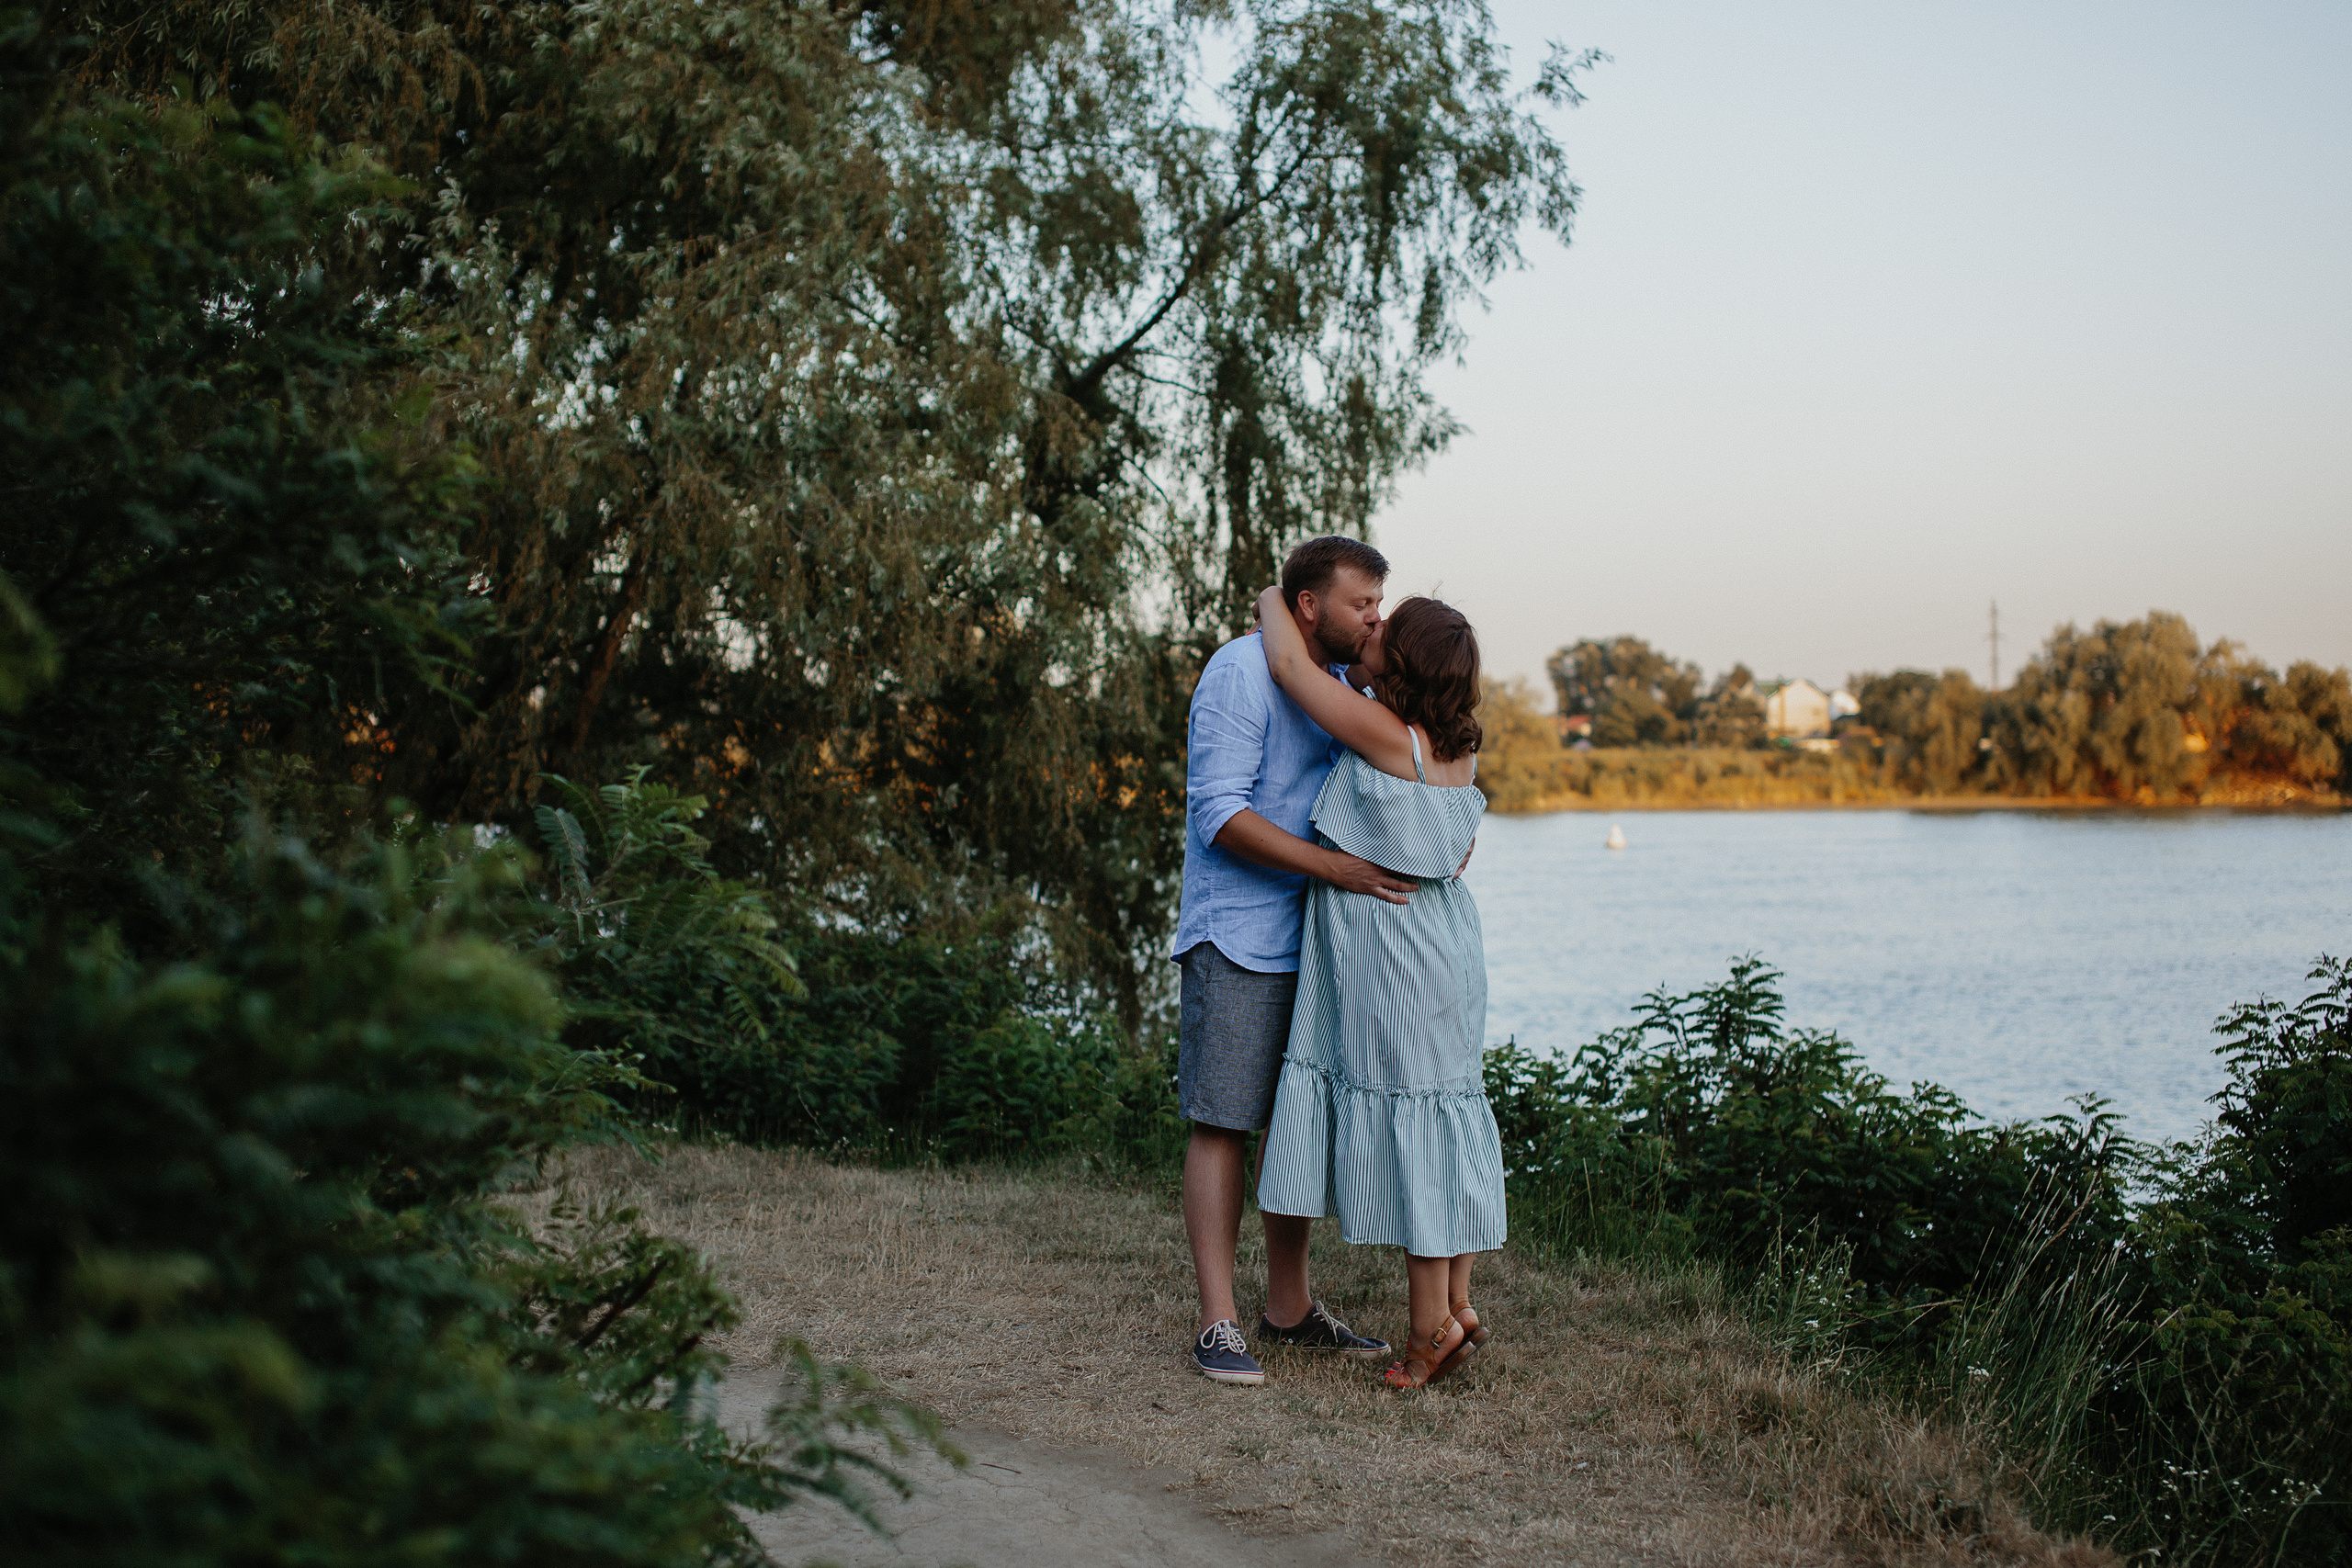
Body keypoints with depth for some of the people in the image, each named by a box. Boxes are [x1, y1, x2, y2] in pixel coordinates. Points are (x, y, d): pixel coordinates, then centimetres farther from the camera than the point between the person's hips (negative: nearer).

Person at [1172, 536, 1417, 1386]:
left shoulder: (1340, 686, 15)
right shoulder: (1243, 671, -12)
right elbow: (1219, 813, -20)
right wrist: (1334, 867, -25)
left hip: (1314, 939, 8)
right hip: (1237, 938, -8)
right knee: (1224, 1124, -6)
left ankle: (1290, 1307, 21)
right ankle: (1219, 1323, -3)